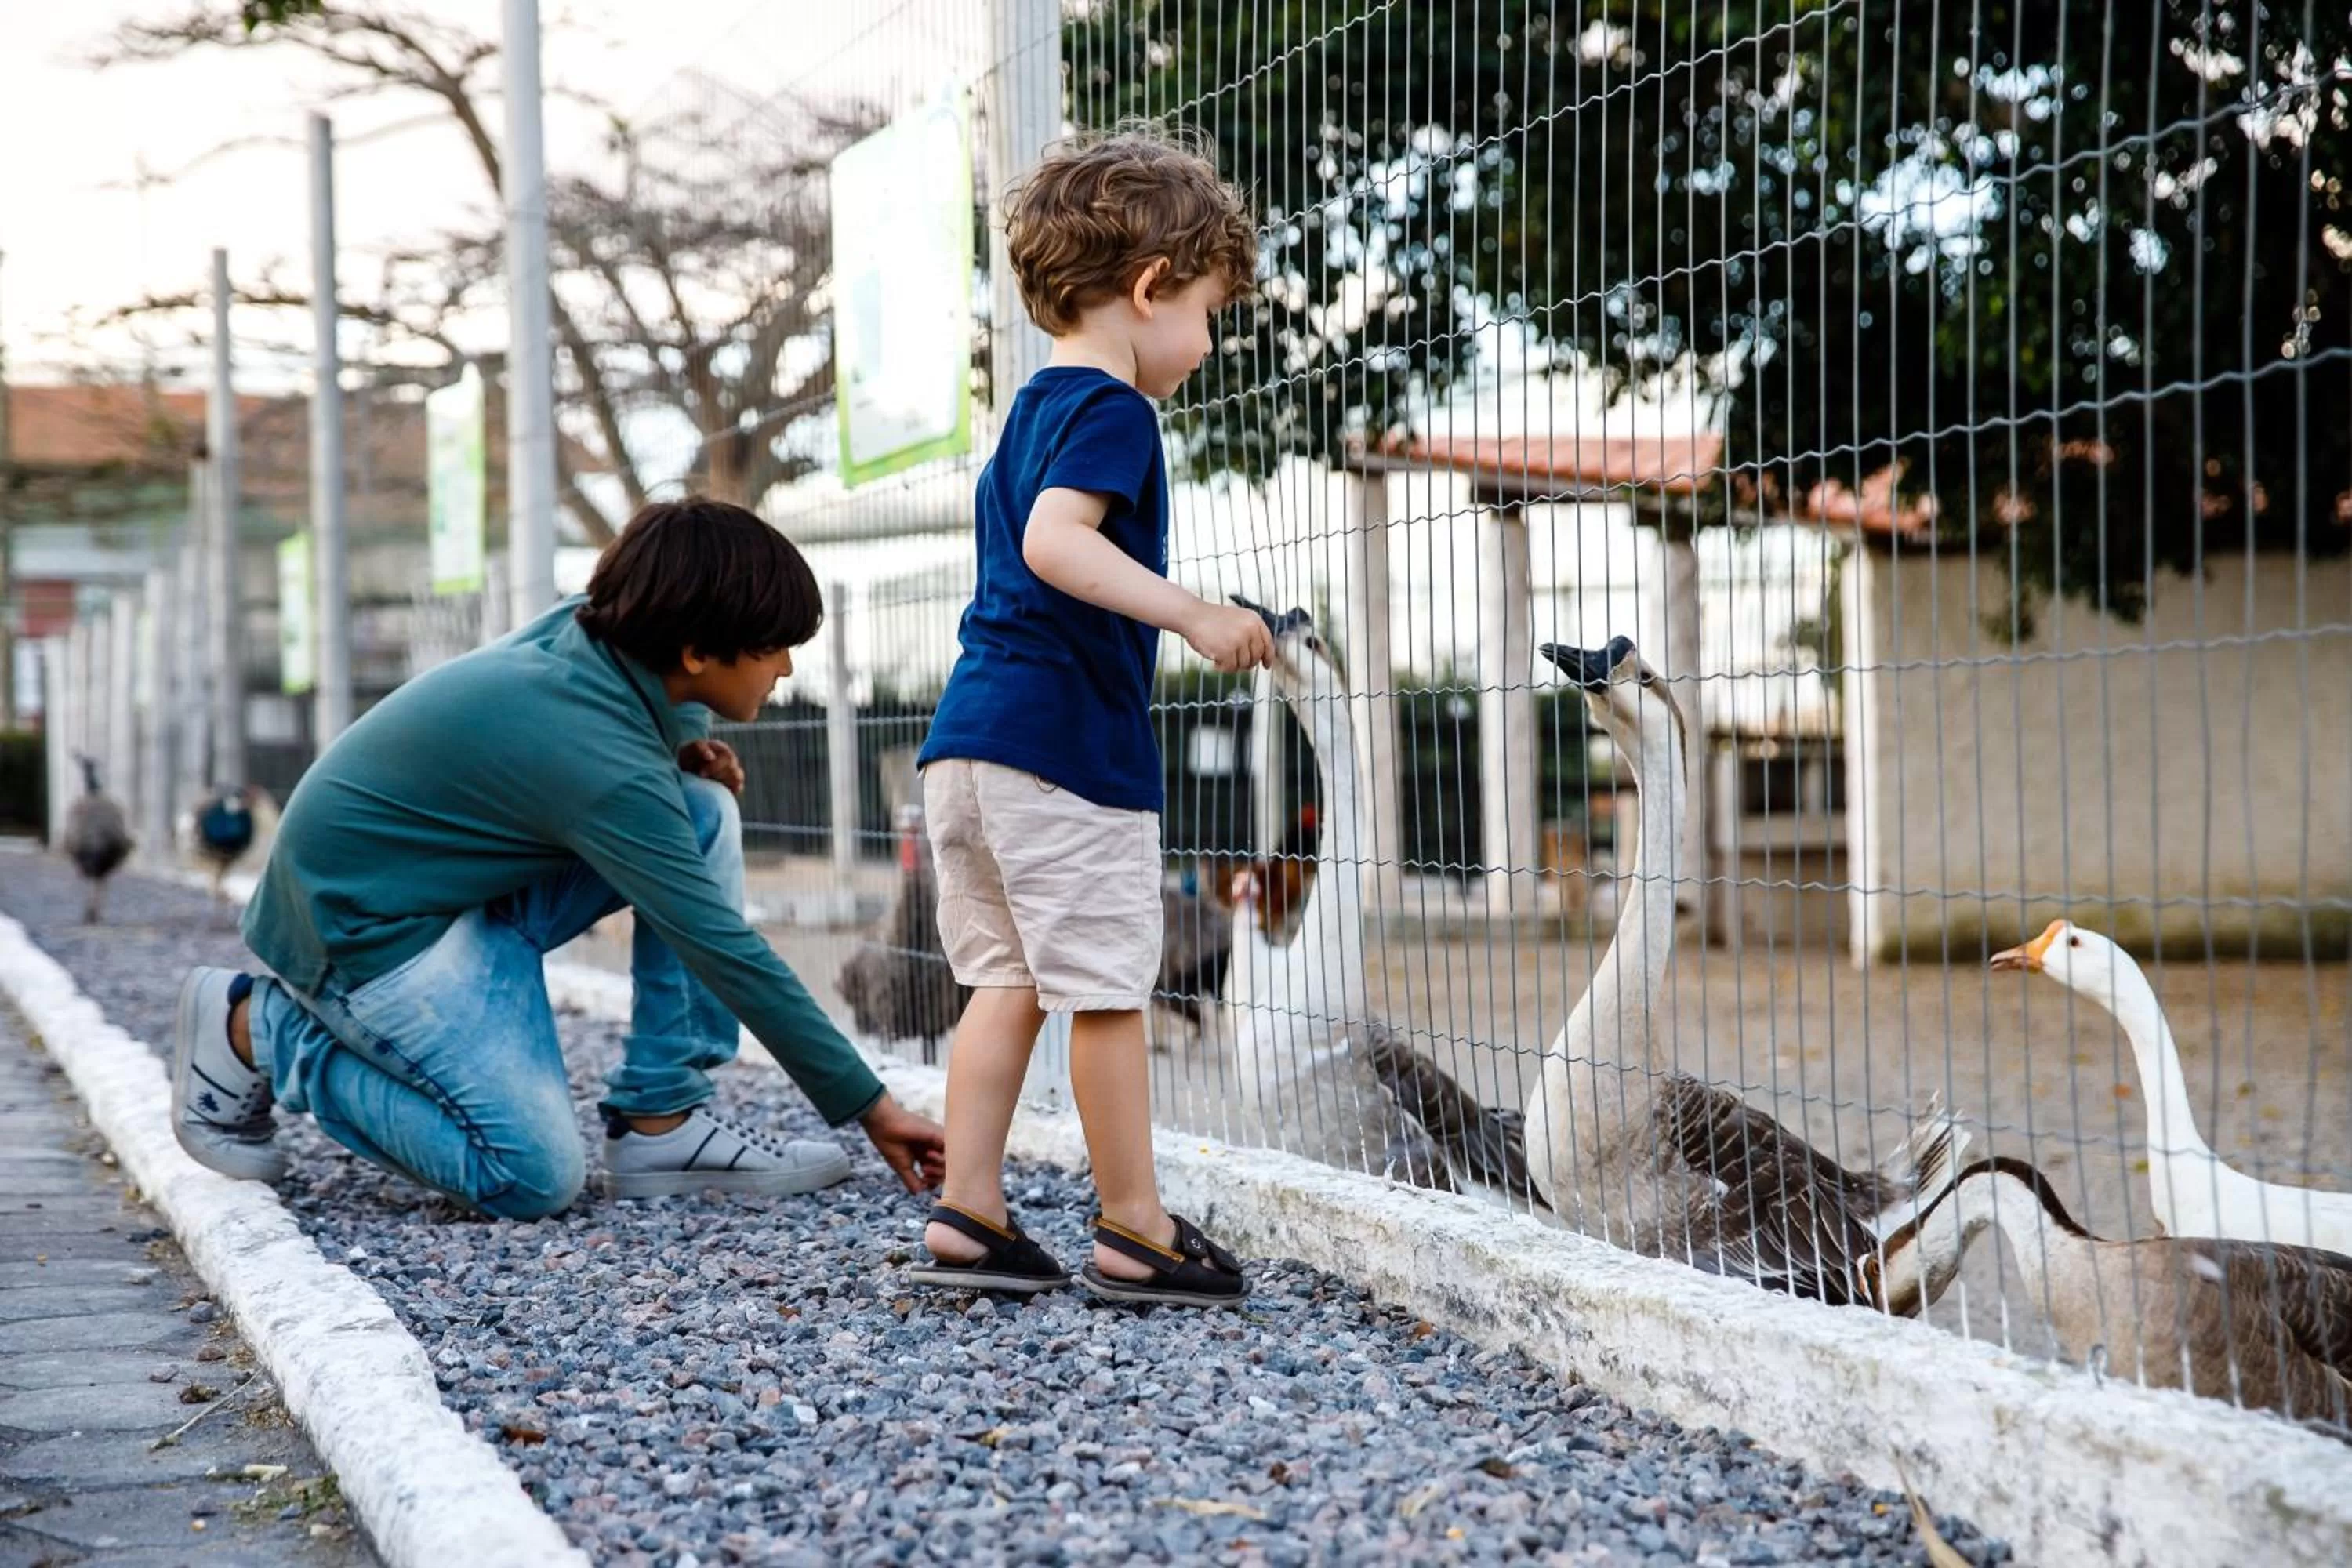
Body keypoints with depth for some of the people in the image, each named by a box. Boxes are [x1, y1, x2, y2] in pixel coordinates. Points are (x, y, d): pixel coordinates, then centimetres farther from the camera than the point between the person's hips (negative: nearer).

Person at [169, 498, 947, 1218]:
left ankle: (662, 1121, -5)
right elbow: (725, 949, -28)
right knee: (537, 1176, -18)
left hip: (469, 882, 9)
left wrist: (682, 740, -6)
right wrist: (869, 1107, -22)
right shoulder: (604, 765, -31)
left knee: (701, 811, -6)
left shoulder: (586, 626, -7)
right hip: (364, 921, -9)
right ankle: (255, 1029, -2)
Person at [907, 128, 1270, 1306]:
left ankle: (965, 1218, 11)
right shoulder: (1108, 410, -10)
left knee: (1006, 981, 12)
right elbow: (1057, 542, -25)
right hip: (1068, 736, -9)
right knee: (1106, 989, -1)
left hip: (971, 737, 9)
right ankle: (1135, 1232, 7)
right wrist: (1191, 614, -29)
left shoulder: (1029, 411, 20)